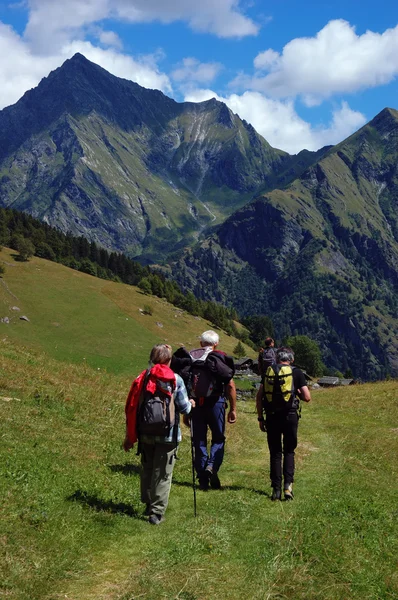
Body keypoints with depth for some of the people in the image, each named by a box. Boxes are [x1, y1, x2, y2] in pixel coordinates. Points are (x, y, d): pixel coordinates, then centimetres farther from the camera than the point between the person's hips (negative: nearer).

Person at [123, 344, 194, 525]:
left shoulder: (142, 378, 0)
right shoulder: (175, 380, -8)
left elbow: (132, 408, 2)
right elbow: (183, 408, -6)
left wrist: (129, 436, 9)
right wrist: (190, 404, 18)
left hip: (146, 434, 3)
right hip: (168, 435, -3)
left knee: (147, 469, 18)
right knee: (162, 474, 3)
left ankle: (148, 504, 29)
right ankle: (157, 511, 0)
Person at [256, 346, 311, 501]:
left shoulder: (268, 372, 7)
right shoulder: (297, 373, 1)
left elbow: (259, 397, 4)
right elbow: (307, 397, -4)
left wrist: (260, 418, 10)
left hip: (272, 417, 1)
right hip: (290, 416, -1)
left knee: (275, 452, 10)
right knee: (289, 451, 12)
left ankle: (276, 489, 8)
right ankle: (288, 484, -4)